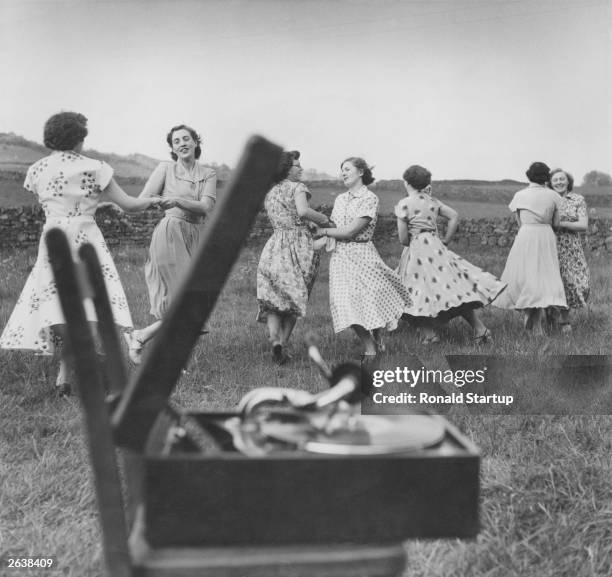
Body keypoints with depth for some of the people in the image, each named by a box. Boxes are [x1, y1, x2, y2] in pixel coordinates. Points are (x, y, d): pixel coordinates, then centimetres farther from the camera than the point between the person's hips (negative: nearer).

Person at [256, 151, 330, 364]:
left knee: (272, 298, 4)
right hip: (300, 245, -4)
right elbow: (303, 211, -21)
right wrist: (323, 219, -7)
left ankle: (275, 339, -18)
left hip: (275, 246, 4)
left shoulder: (270, 193, 18)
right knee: (294, 299, 8)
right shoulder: (297, 187, -2)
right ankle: (283, 344, 7)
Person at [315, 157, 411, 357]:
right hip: (340, 256, 5)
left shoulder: (369, 198, -6)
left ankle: (378, 340, 19)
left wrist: (323, 232, -4)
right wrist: (330, 239, -9)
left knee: (373, 299, -6)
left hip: (362, 253, -5)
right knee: (347, 303, -5)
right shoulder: (340, 199, 15)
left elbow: (351, 230, -12)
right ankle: (369, 348, 7)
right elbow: (333, 226, 14)